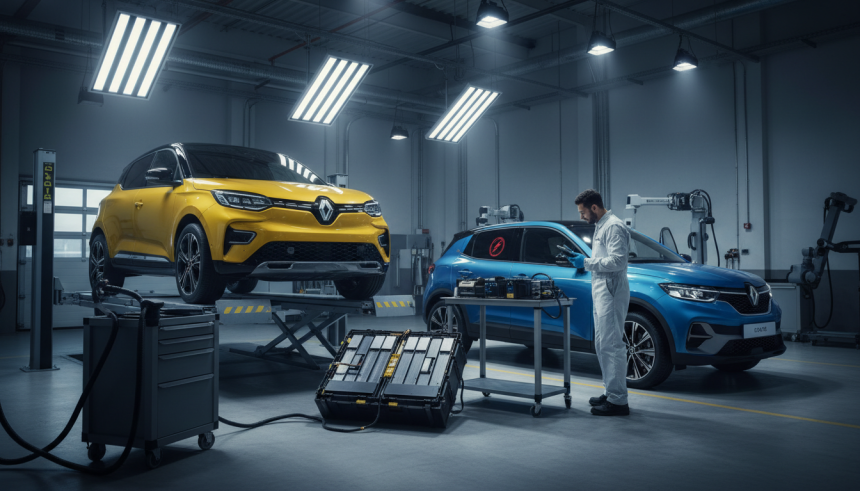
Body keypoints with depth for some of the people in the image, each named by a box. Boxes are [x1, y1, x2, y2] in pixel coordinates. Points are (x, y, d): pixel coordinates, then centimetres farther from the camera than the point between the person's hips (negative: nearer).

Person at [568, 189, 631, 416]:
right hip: (601, 293, 11)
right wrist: (583, 260, 10)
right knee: (602, 345, 15)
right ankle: (610, 393, 23)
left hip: (611, 293, -11)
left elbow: (617, 261, -22)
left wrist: (587, 263, -17)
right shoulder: (601, 226, 19)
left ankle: (618, 401, -6)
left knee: (612, 345, -9)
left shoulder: (614, 227, -13)